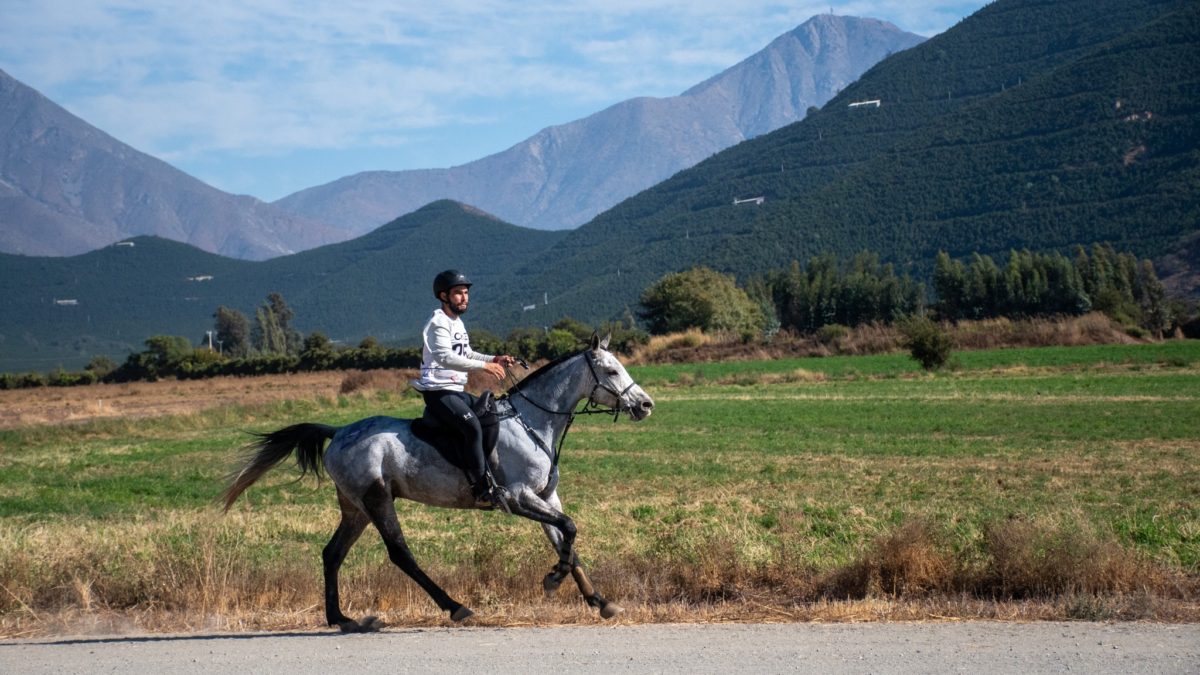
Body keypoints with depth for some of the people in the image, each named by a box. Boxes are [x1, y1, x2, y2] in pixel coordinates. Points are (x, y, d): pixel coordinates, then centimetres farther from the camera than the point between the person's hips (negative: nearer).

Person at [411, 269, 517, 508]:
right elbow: (445, 357, -27)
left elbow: (467, 355, 26)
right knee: (472, 426, -28)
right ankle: (483, 490, -30)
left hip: (456, 390, 10)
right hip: (438, 392, -10)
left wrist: (495, 360, 10)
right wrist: (484, 366, -29)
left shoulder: (457, 323, 18)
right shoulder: (438, 323, -13)